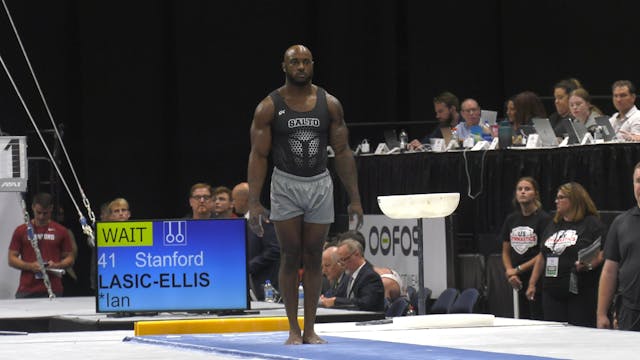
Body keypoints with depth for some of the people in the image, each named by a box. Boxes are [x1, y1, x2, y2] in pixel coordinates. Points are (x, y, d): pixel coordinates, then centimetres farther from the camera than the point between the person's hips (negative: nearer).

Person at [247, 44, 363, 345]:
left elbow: (343, 152, 4)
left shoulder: (329, 104, 2)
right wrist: (254, 202, -13)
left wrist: (354, 198, 0)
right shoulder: (269, 107, -4)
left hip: (320, 185, 2)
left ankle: (310, 329, 7)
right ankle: (293, 328, 5)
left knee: (313, 258, 3)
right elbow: (258, 155, -6)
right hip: (286, 185, -2)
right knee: (291, 257, -1)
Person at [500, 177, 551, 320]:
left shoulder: (544, 219, -6)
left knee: (538, 318, -9)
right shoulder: (511, 219, 12)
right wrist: (510, 273, -2)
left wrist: (518, 269, -9)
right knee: (523, 319, 6)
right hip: (519, 281, 6)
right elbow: (506, 251, 16)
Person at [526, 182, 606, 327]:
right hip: (552, 292, 7)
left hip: (581, 293, -7)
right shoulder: (553, 226, 19)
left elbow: (602, 253, -10)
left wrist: (588, 265, -27)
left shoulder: (592, 223, -3)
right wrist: (532, 284, 19)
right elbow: (542, 256, 23)